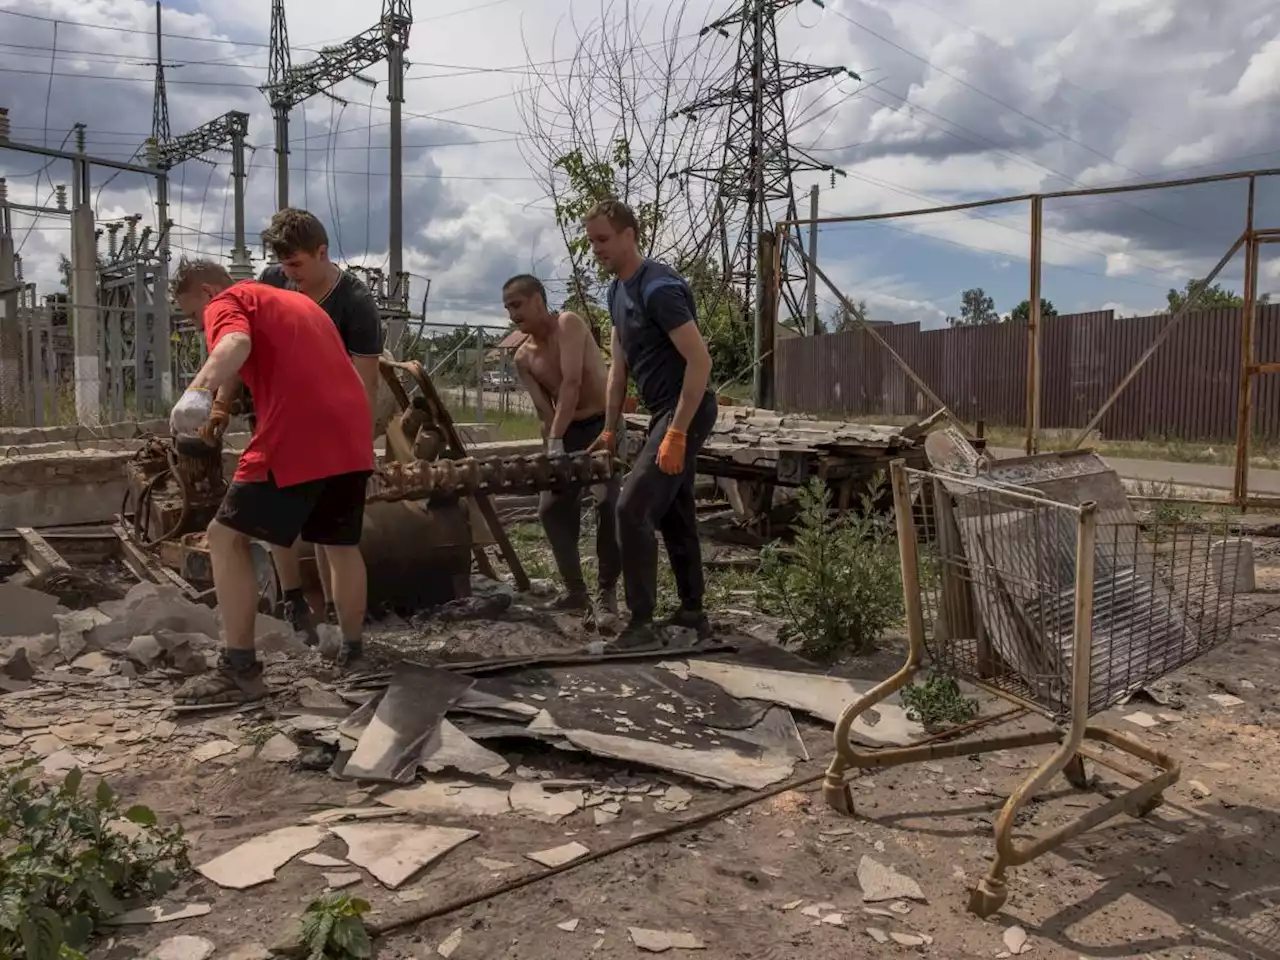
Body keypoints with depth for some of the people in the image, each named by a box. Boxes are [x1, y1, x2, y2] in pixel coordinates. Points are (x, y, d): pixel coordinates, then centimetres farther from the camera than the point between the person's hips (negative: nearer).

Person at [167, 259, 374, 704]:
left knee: (227, 537, 3)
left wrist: (199, 390, -33)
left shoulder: (226, 302, 7)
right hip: (352, 433, 8)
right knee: (342, 544, 23)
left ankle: (240, 671, 0)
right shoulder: (297, 301, 32)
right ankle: (353, 654, 32)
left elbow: (236, 344, -17)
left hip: (295, 439, -8)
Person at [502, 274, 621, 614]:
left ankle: (608, 590, -4)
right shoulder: (522, 358, 1)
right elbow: (544, 411, -4)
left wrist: (555, 440, -32)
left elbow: (571, 383, -27)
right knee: (551, 509, 3)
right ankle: (575, 590, 13)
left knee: (609, 504, -18)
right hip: (567, 431, 7)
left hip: (604, 424, -7)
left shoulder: (568, 324, -17)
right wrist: (553, 449, -18)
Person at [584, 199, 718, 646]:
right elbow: (619, 366, 17)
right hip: (663, 411, 10)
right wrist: (610, 429, 14)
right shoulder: (617, 291, 11)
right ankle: (692, 611, 27)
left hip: (687, 412, -10)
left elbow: (700, 361, -23)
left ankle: (642, 624, -6)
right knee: (673, 511, 15)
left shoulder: (658, 287, -19)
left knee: (633, 508, -14)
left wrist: (677, 432, -25)